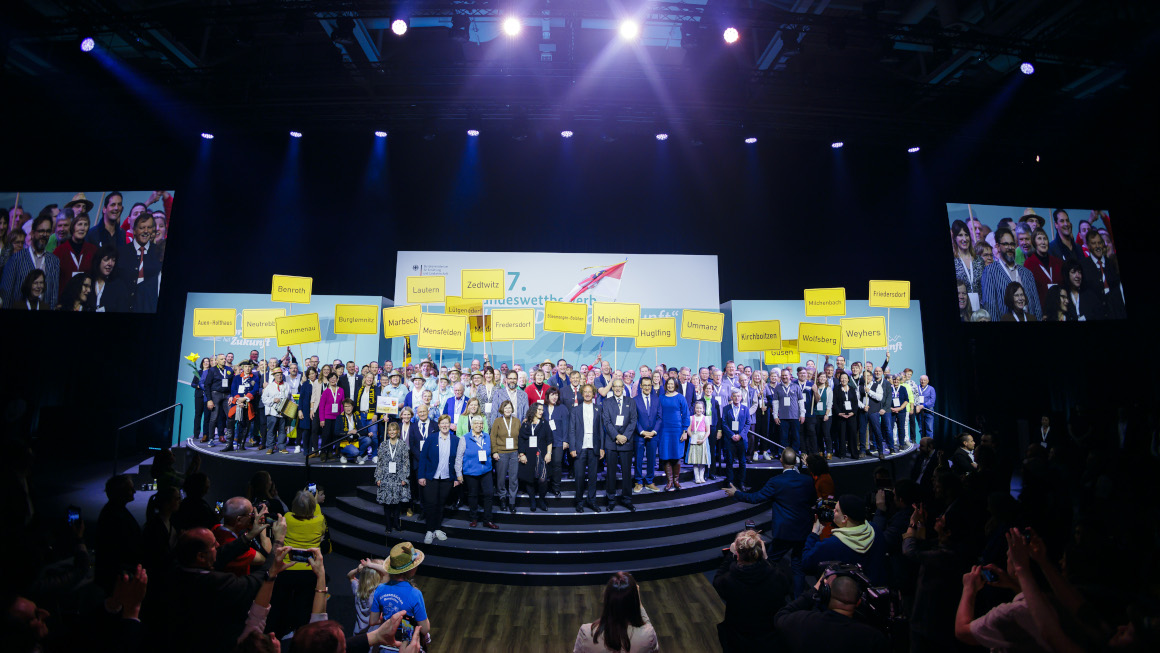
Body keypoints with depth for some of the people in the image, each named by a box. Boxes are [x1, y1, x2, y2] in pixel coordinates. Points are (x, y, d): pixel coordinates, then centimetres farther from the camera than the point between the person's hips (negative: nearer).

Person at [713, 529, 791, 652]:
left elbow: (717, 581, -2)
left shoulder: (728, 582, -27)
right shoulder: (778, 577, -26)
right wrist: (766, 558, -1)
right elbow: (786, 588, 0)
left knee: (721, 626, 27)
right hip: (774, 640, 2)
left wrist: (730, 555, 1)